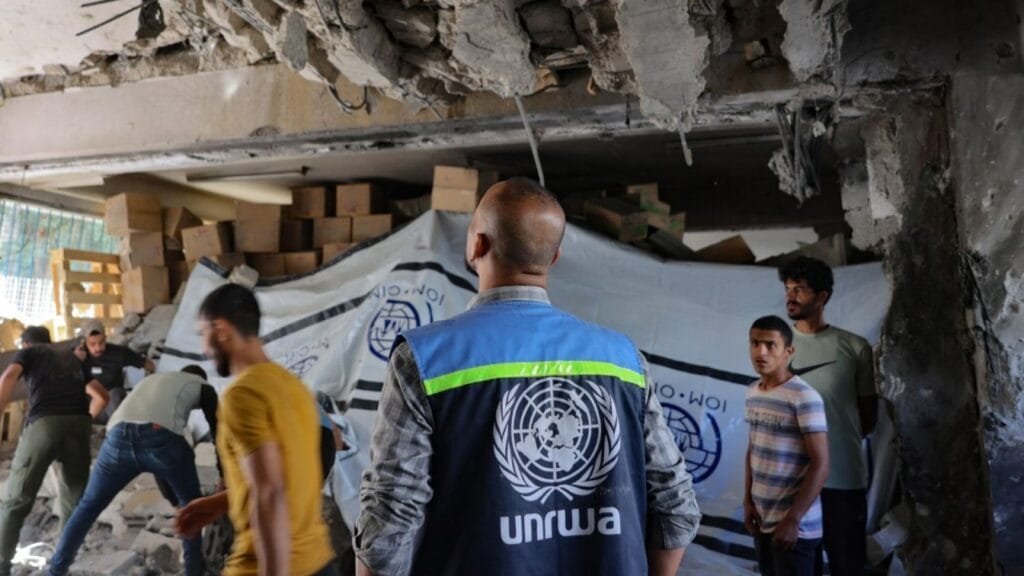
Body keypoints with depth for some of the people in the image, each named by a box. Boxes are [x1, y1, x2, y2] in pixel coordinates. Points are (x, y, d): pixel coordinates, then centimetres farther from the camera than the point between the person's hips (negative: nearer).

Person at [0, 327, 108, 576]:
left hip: (44, 423, -3)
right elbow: (101, 396, 28)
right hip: (79, 425, 4)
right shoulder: (73, 359, 33)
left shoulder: (28, 352, 21)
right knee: (74, 503, 12)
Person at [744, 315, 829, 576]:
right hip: (762, 519, 7)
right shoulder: (752, 392, 6)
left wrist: (793, 519, -19)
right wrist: (748, 500, 8)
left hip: (795, 525, -7)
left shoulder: (804, 398, -17)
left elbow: (821, 464, -18)